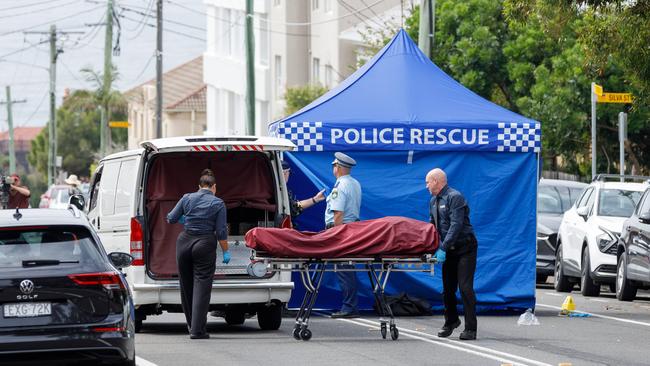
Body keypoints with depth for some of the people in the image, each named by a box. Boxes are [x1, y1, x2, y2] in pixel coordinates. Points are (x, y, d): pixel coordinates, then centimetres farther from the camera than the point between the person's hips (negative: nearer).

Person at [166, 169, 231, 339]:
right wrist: (226, 252, 5)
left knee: (186, 286, 15)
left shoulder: (187, 198, 4)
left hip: (184, 242, 3)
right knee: (201, 285, -3)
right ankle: (197, 330, -10)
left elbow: (171, 218, 8)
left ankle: (191, 326, 24)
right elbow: (221, 231, -5)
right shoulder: (218, 203, -2)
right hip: (205, 245, -3)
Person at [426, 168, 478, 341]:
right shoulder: (433, 201, 13)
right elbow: (433, 225, 16)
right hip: (449, 250, 8)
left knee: (465, 287, -12)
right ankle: (451, 321, 30)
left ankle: (470, 328, -10)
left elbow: (456, 225, -23)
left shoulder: (454, 197, -15)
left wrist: (443, 248, -27)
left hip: (464, 248, -8)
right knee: (448, 288, 11)